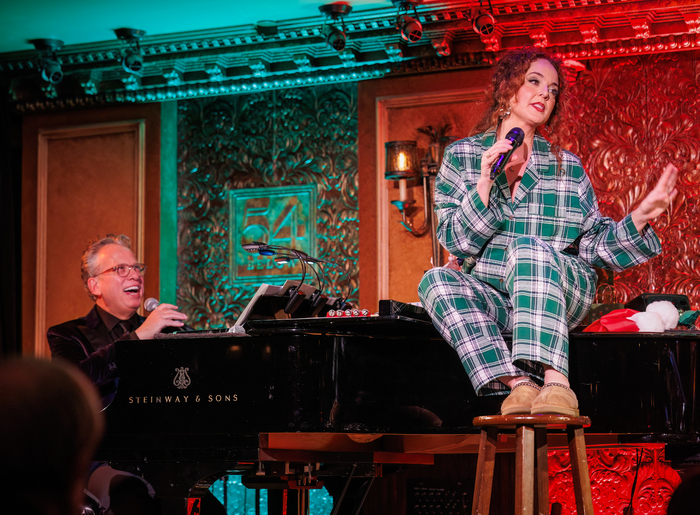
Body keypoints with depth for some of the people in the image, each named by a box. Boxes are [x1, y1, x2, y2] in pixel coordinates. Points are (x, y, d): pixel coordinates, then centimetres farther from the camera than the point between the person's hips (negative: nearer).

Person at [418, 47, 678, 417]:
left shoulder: (568, 167, 13)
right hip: (492, 299, 1)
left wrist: (641, 215, -6)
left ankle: (556, 381, -51)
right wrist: (485, 183, -12)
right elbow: (456, 240, 0)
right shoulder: (461, 156, 11)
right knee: (436, 281, -30)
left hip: (562, 292, -1)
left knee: (528, 248, -33)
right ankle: (518, 384, -44)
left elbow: (595, 246, 10)